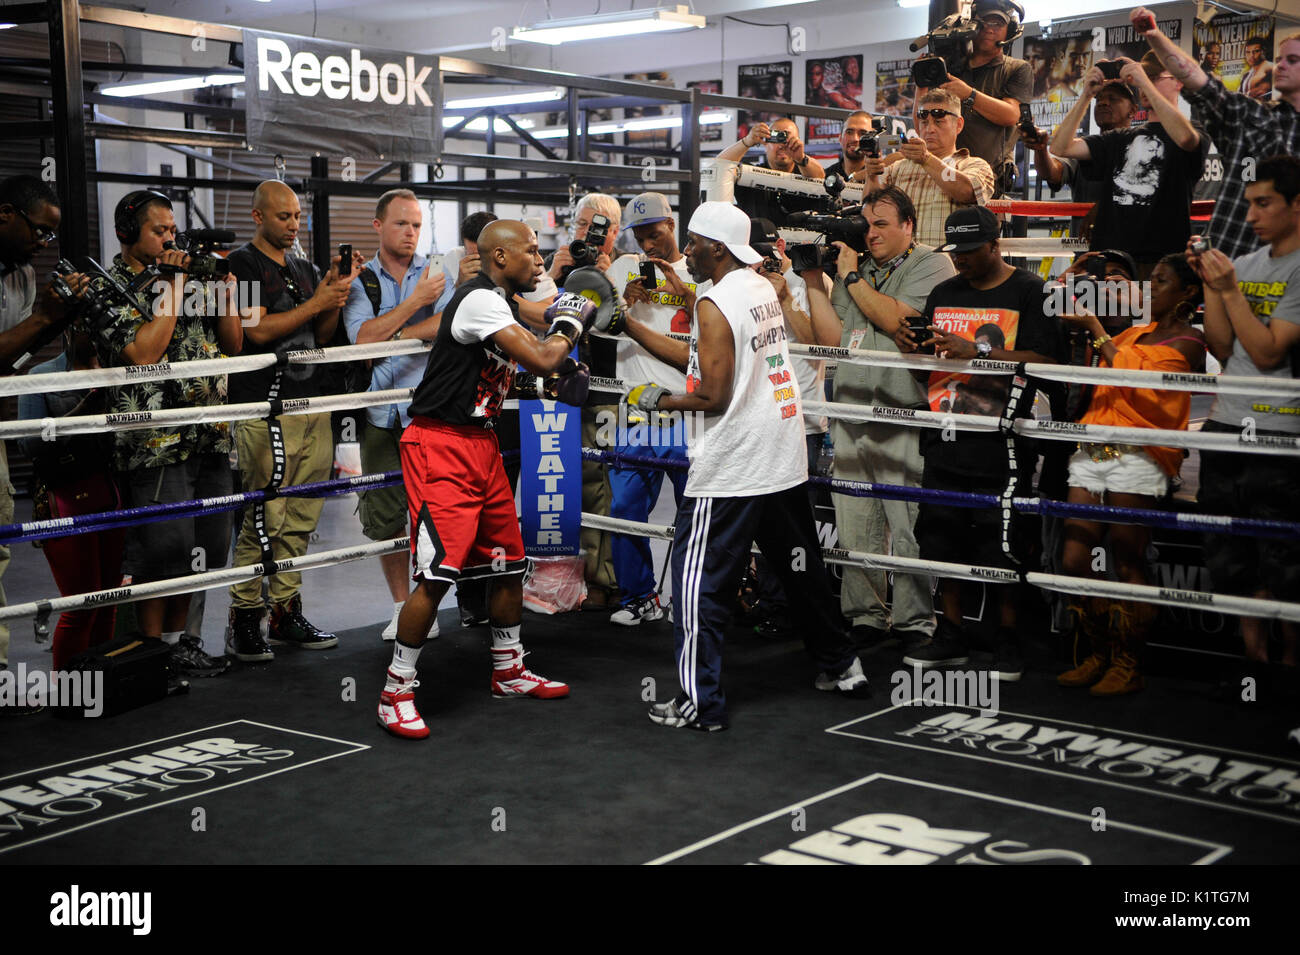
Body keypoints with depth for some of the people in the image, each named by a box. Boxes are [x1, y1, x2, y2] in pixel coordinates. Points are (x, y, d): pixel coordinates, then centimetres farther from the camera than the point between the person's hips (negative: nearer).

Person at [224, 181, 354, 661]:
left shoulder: (305, 269, 19)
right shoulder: (242, 264, -2)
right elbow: (257, 330, -13)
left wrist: (337, 294, 2)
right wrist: (317, 302, -10)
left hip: (313, 405, 7)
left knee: (300, 519, 8)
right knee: (265, 519, -9)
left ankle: (286, 613, 16)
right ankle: (244, 620, -1)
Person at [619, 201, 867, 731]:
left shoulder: (715, 304, -16)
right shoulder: (763, 289, 10)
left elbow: (713, 396, -19)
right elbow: (697, 359, 15)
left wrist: (659, 401, -2)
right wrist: (628, 325, 15)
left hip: (731, 468, -9)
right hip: (785, 461, 9)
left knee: (700, 580, 0)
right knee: (800, 566, 21)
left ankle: (700, 703, 2)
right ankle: (840, 666, 34)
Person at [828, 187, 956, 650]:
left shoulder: (933, 264, 1)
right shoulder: (855, 268, 20)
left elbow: (896, 319, -14)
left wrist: (851, 277, -4)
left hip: (904, 416, -6)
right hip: (851, 416, 6)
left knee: (909, 528, -4)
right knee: (855, 528, 7)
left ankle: (915, 622, 5)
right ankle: (865, 616, 17)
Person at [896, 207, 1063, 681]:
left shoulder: (1028, 291, -3)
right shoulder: (943, 294, 16)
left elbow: (1045, 362, -14)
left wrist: (977, 352, -21)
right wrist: (911, 347, -2)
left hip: (999, 442, -6)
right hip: (945, 439, 6)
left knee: (999, 544, -2)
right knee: (942, 533, 9)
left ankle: (1007, 637, 13)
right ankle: (951, 634, 20)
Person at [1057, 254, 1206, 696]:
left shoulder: (1187, 342, 2)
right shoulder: (1133, 334, 24)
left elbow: (1133, 378, -13)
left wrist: (1096, 329, -5)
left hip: (1137, 457, -7)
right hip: (1092, 453, 7)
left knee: (1128, 565, -5)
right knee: (1074, 560, 0)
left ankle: (1128, 665, 5)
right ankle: (1097, 655, 14)